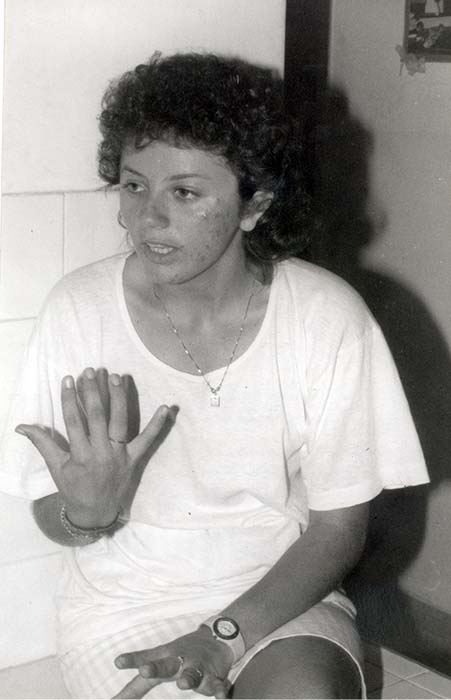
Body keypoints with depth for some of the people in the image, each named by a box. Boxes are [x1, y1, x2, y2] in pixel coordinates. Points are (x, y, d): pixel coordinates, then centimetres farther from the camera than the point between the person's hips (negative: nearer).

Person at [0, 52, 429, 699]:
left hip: (280, 596, 0)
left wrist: (225, 635, -17)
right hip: (122, 602, 0)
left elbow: (340, 527, -6)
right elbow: (53, 520, -2)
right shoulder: (78, 309, -12)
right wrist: (86, 512, -26)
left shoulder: (327, 318, -13)